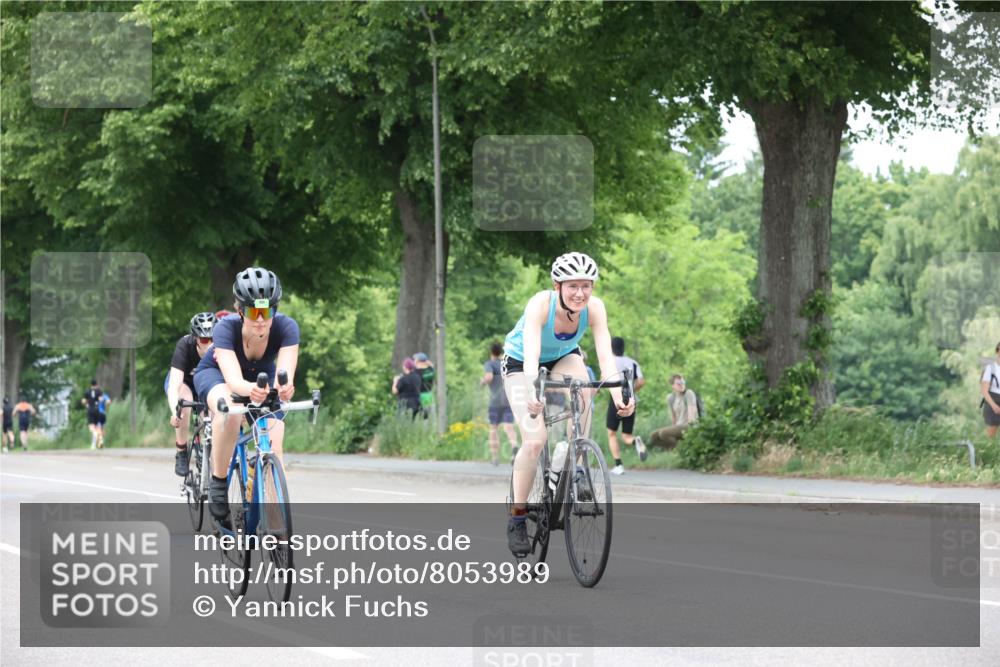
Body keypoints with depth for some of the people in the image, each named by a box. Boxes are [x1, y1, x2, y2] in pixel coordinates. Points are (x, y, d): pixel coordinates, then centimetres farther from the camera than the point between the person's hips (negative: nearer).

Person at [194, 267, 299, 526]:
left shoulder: (286, 327, -33)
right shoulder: (226, 328, -37)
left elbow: (284, 374, -45)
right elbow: (233, 380, -49)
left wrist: (285, 388, -69)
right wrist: (250, 389, -72)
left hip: (261, 376, 3)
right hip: (216, 372, -3)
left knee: (273, 447, -17)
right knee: (229, 412, -38)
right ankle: (218, 484, -22)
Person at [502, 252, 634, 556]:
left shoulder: (594, 308, -26)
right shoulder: (540, 305, -36)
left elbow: (605, 354, -35)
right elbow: (531, 352, -47)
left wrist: (617, 395, -51)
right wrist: (532, 393, -64)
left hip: (563, 356, 3)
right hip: (520, 362, -3)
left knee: (583, 389, -32)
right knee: (535, 440, -19)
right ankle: (517, 517, -2)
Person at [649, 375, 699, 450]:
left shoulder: (689, 393, -10)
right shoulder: (670, 397, 9)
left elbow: (692, 415, -14)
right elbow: (673, 417, 13)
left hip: (689, 427, -7)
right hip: (678, 426, 7)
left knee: (663, 433, -27)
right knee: (653, 436, -8)